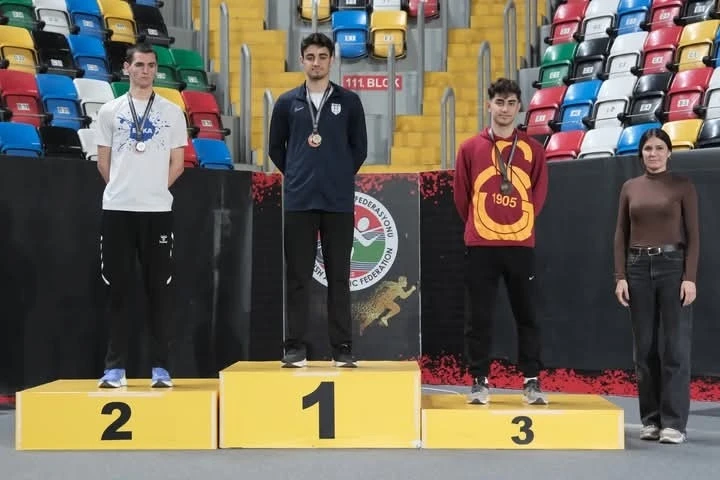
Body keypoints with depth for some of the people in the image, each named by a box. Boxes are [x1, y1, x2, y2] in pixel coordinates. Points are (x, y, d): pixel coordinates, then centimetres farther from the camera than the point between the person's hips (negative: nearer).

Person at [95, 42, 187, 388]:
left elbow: (177, 164, 7)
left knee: (159, 289, 2)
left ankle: (160, 367, 7)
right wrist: (126, 189, 7)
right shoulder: (109, 111, 8)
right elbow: (103, 163, 10)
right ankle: (115, 367, 9)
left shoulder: (172, 112, 7)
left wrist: (154, 189, 4)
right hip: (117, 208, 1)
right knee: (118, 288, 3)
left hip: (157, 210, 0)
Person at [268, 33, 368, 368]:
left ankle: (342, 348, 9)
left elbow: (359, 147, 10)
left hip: (339, 201, 0)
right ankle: (295, 347, 8)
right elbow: (276, 147, 13)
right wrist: (296, 175, 9)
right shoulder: (287, 102, 7)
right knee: (298, 276, 3)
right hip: (299, 201, 1)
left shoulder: (349, 101, 5)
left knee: (338, 276, 3)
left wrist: (340, 176, 7)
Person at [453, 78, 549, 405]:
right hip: (480, 246, -1)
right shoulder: (470, 148, 3)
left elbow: (539, 193, 11)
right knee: (479, 317, 2)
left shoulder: (533, 149, 5)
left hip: (521, 245, 1)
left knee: (526, 315, 5)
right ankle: (479, 381, 11)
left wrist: (522, 221, 10)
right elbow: (461, 194, 8)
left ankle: (532, 382, 13)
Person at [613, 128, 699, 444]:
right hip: (638, 268, 3)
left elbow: (693, 235, -4)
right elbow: (621, 235, 8)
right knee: (644, 349, 6)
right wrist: (620, 276, 0)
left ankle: (674, 422, 3)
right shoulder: (630, 187, 10)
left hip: (672, 265, -3)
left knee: (674, 347, -3)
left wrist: (690, 277, -12)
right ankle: (651, 420, 15)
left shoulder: (683, 186, 0)